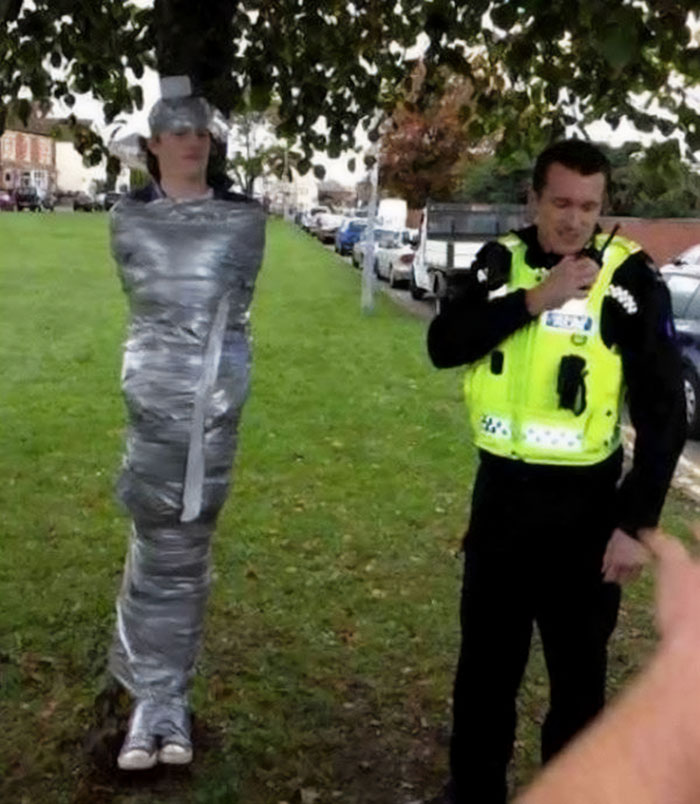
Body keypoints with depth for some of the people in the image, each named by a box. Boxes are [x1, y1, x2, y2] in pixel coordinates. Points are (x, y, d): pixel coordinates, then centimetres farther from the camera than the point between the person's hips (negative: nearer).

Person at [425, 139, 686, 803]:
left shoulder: (631, 278, -9)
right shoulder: (500, 262, 2)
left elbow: (664, 411, -8)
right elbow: (444, 344, -12)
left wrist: (636, 522, -12)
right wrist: (533, 299, -23)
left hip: (583, 504, -4)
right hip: (499, 491, 4)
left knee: (577, 670, 12)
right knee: (485, 659, 18)